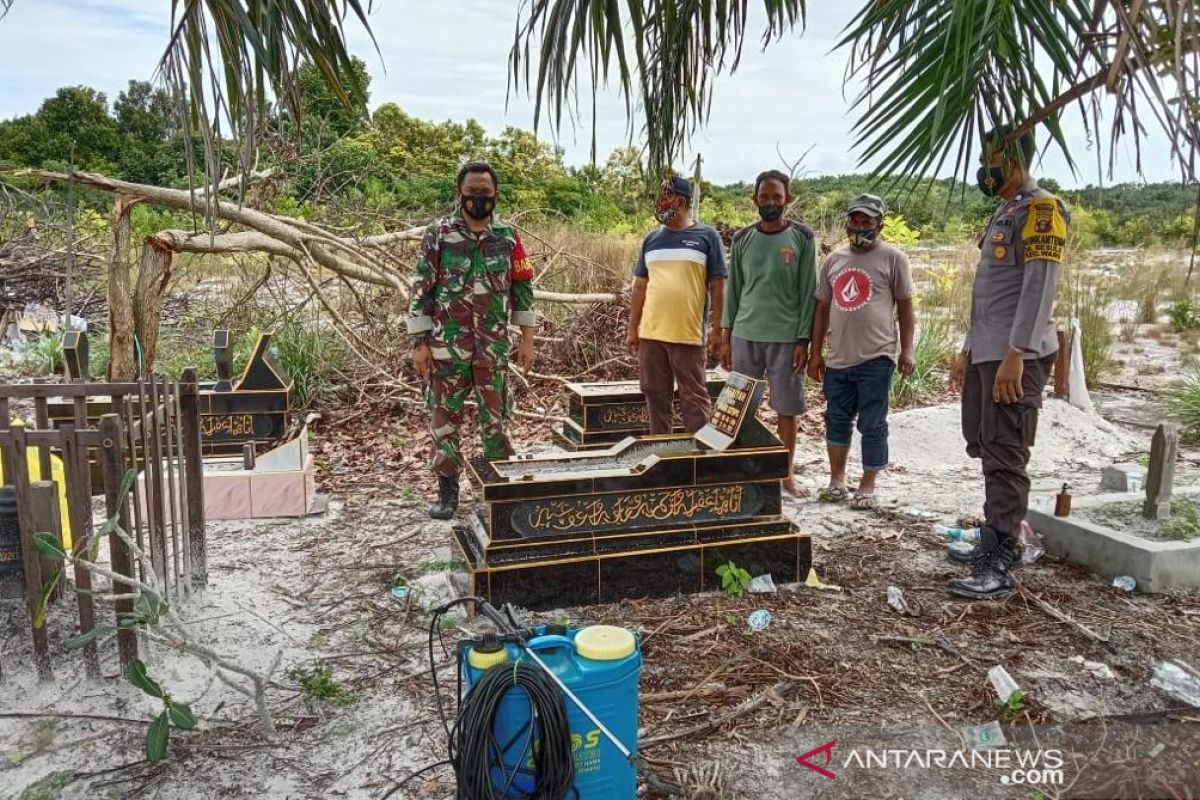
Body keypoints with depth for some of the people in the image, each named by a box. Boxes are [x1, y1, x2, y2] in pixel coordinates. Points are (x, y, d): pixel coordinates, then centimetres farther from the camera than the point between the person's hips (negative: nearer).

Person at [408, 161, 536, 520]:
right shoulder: (438, 234, -2)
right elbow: (421, 291, -2)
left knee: (495, 417, 7)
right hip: (447, 345, -1)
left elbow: (522, 288, 8)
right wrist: (419, 343, -6)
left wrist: (527, 339, 5)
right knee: (444, 418, 6)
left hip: (494, 346, 1)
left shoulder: (508, 236, 4)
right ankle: (447, 490, 18)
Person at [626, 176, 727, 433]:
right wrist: (633, 328, 10)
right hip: (651, 334, 5)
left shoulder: (707, 236, 0)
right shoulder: (651, 239, 12)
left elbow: (717, 287, -2)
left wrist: (717, 328, -6)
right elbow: (640, 287, 14)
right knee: (656, 397, 11)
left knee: (694, 397, 3)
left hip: (689, 335, -4)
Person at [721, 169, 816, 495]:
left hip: (786, 337, -2)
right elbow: (733, 290, 10)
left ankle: (786, 473, 17)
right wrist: (726, 336, 6)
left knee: (786, 407, 4)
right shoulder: (742, 239, 7)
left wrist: (803, 340, -7)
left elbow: (808, 292, -2)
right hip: (745, 335, 2)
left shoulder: (802, 237, -1)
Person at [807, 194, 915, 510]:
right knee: (836, 421, 13)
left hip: (876, 359, -4)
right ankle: (837, 480, 27)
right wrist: (816, 352, 12)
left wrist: (907, 350, -4)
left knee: (872, 425, 2)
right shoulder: (833, 259, 12)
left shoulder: (892, 258, -1)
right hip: (838, 359, 5)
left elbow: (905, 307, 1)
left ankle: (867, 487, 14)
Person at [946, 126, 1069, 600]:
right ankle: (995, 539, 24)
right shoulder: (1004, 213, 21)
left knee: (1005, 458, -9)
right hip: (987, 354, 9)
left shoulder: (1041, 209, -8)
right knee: (987, 450, 13)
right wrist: (969, 352, 22)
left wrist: (1016, 354, -23)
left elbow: (1039, 289, -17)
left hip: (1016, 357, -9)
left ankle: (998, 566, -6)